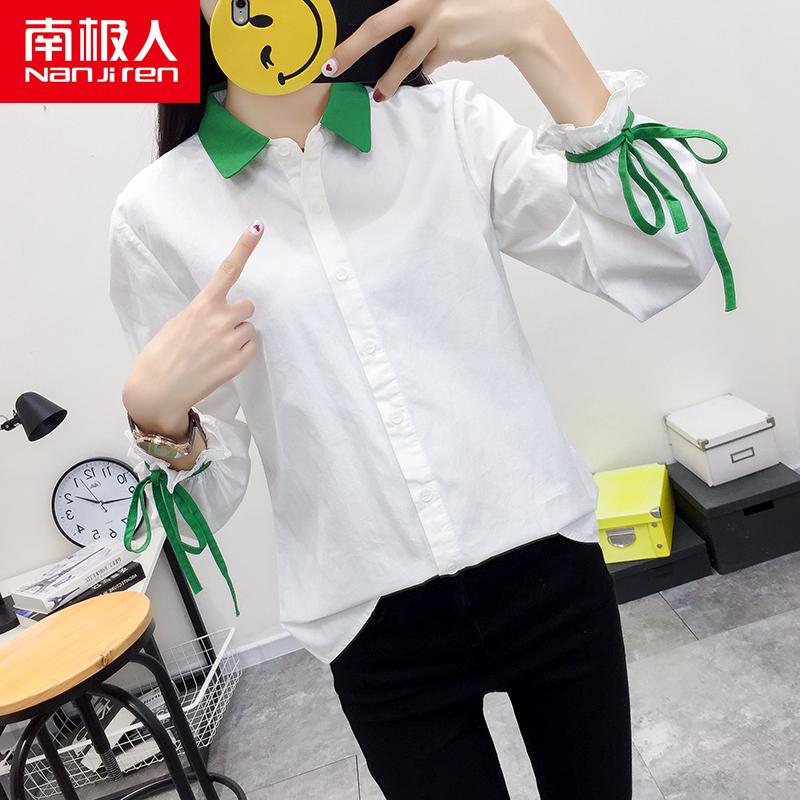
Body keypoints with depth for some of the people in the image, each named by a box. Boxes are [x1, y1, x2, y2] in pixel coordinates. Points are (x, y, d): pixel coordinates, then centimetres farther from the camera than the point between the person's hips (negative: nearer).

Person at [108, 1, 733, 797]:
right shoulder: (158, 213, -2)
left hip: (545, 563, 2)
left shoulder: (450, 123, 0)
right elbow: (206, 498, 2)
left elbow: (673, 259, -12)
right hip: (377, 626, 0)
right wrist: (154, 409, -19)